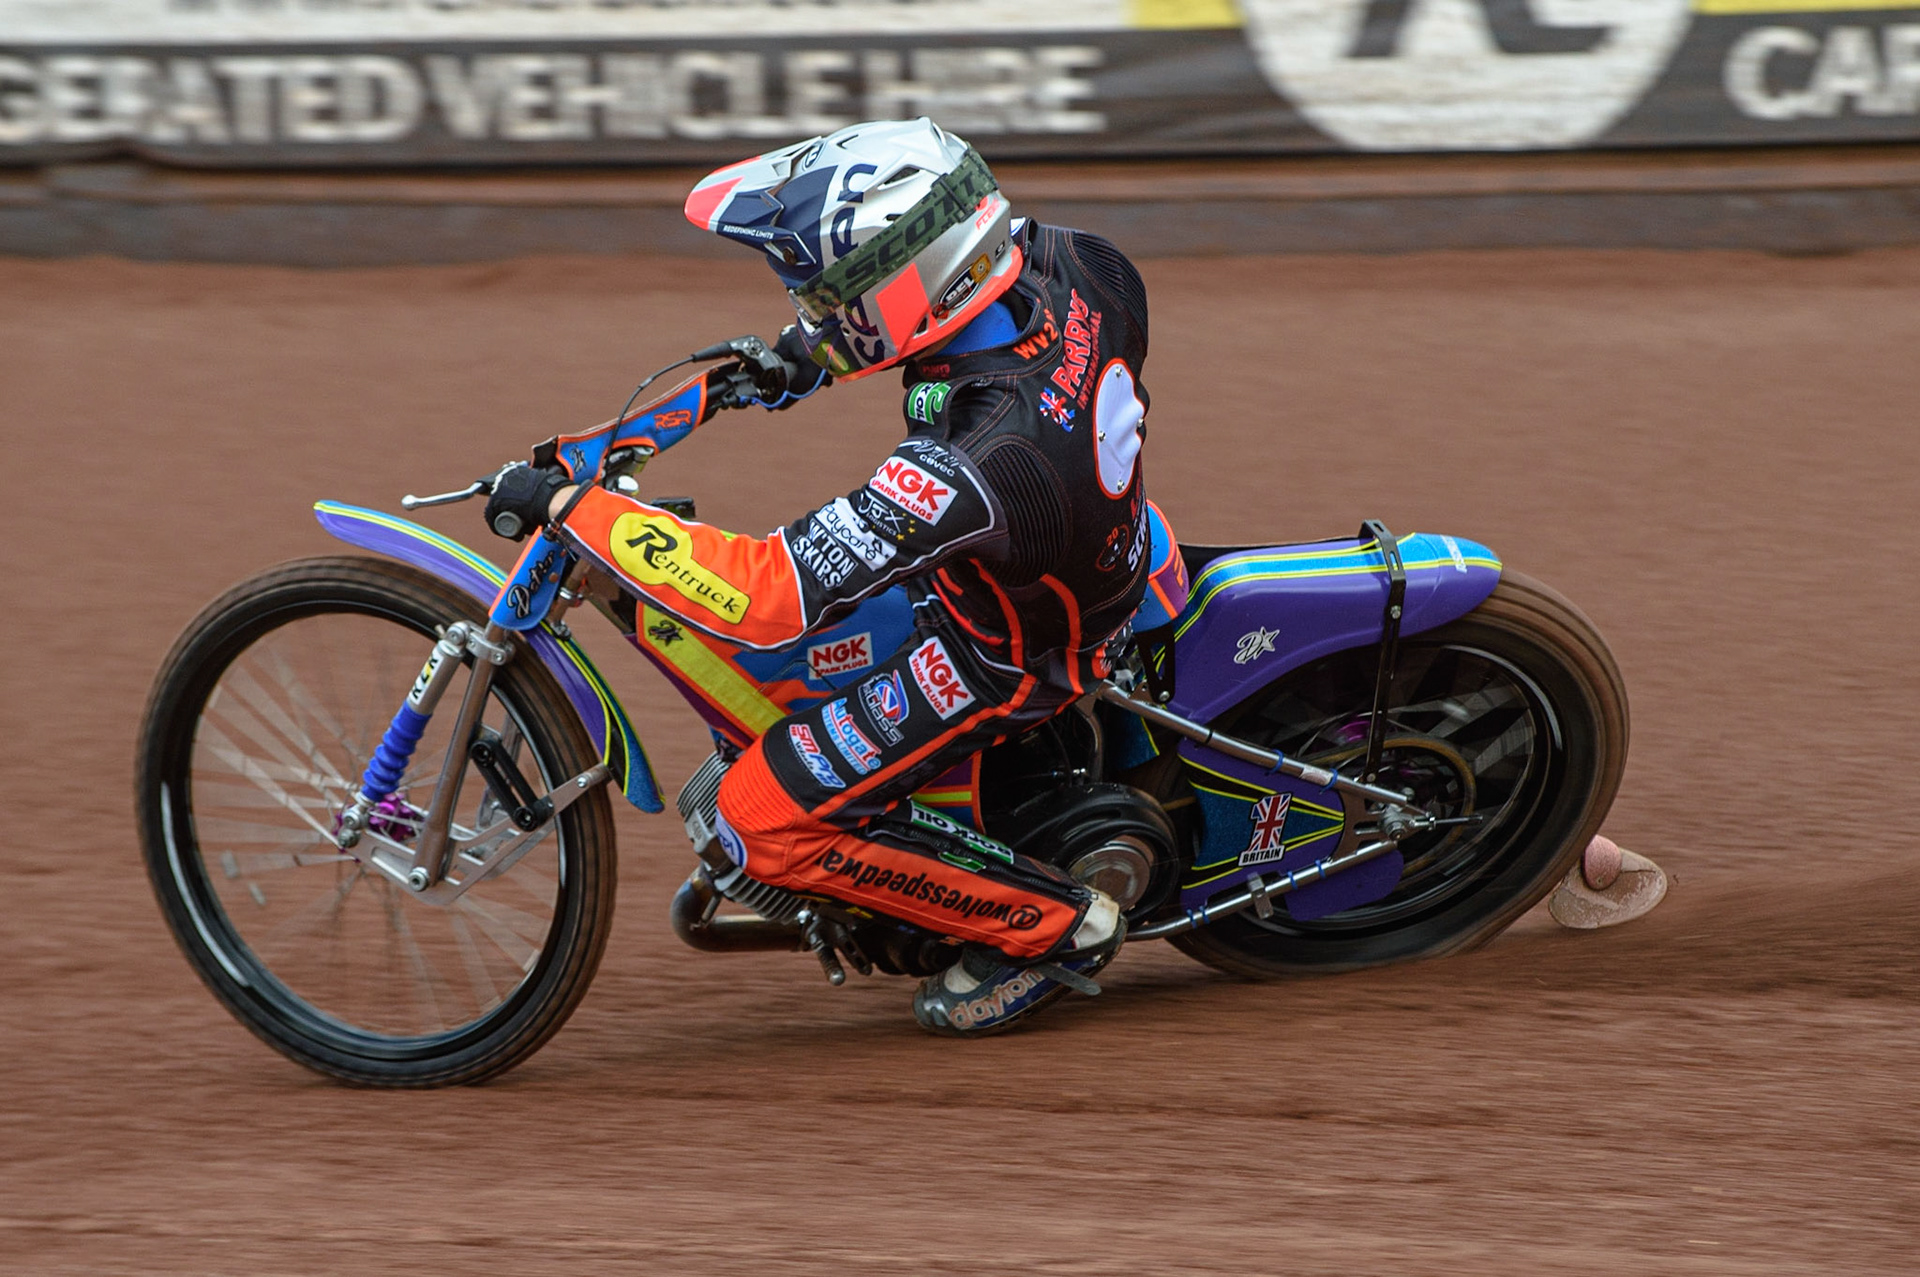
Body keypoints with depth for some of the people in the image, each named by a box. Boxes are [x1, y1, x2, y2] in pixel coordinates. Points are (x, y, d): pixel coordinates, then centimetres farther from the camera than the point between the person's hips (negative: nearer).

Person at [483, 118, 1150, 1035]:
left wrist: (571, 506, -35)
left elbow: (765, 595, -41)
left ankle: (1052, 926, 7)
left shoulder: (973, 468, -44)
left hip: (998, 654, -8)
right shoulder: (1075, 268, -22)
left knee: (768, 822, -4)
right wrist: (816, 352, 4)